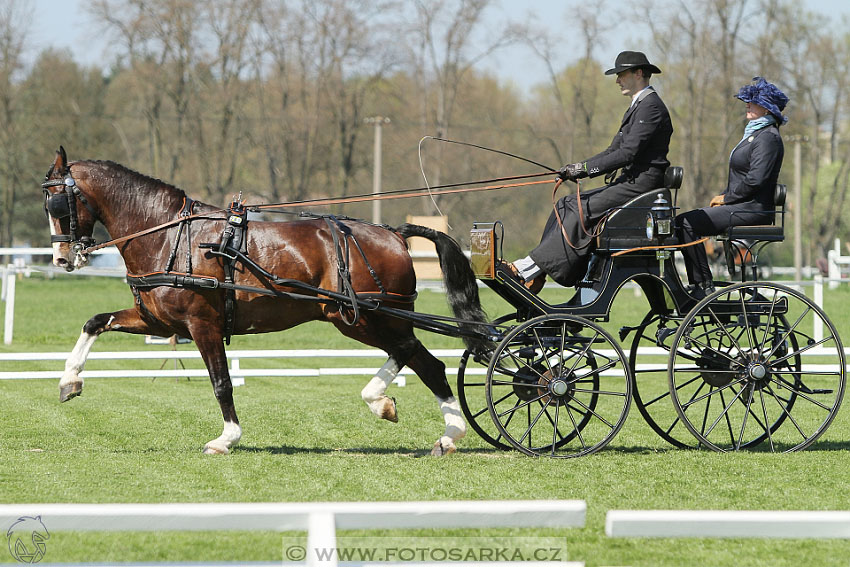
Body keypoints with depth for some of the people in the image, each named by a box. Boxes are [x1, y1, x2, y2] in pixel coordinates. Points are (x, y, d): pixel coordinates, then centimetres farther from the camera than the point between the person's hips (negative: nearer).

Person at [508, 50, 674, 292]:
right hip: (630, 181, 10)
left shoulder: (651, 106, -13)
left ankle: (532, 268, -23)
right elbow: (614, 151, 19)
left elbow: (627, 154, -21)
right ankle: (534, 276, -7)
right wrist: (577, 169, 5)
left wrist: (585, 169, -19)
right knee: (565, 205, 1)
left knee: (582, 210, -22)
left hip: (642, 183, -10)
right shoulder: (638, 107, 21)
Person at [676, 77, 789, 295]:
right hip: (743, 205, 11)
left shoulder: (768, 137, -13)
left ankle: (703, 285, -16)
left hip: (752, 209, -11)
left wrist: (726, 198, -12)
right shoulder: (754, 133, 20)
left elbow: (755, 179, -22)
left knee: (686, 224, -19)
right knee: (684, 222, 6)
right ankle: (698, 286, 0)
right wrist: (723, 196, 10)